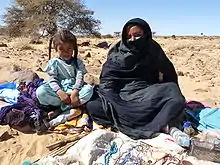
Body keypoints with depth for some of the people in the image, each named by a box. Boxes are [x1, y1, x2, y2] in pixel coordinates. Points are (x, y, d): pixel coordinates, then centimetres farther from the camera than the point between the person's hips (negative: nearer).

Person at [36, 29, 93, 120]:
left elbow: (80, 78, -6)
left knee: (89, 89, -29)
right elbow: (52, 80, -4)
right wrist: (60, 92, -25)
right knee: (40, 91, -28)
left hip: (74, 90, 1)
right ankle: (71, 105, -23)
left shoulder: (78, 62, 7)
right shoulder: (54, 62, 4)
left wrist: (75, 92, -26)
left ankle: (62, 108, -26)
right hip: (59, 91, -1)